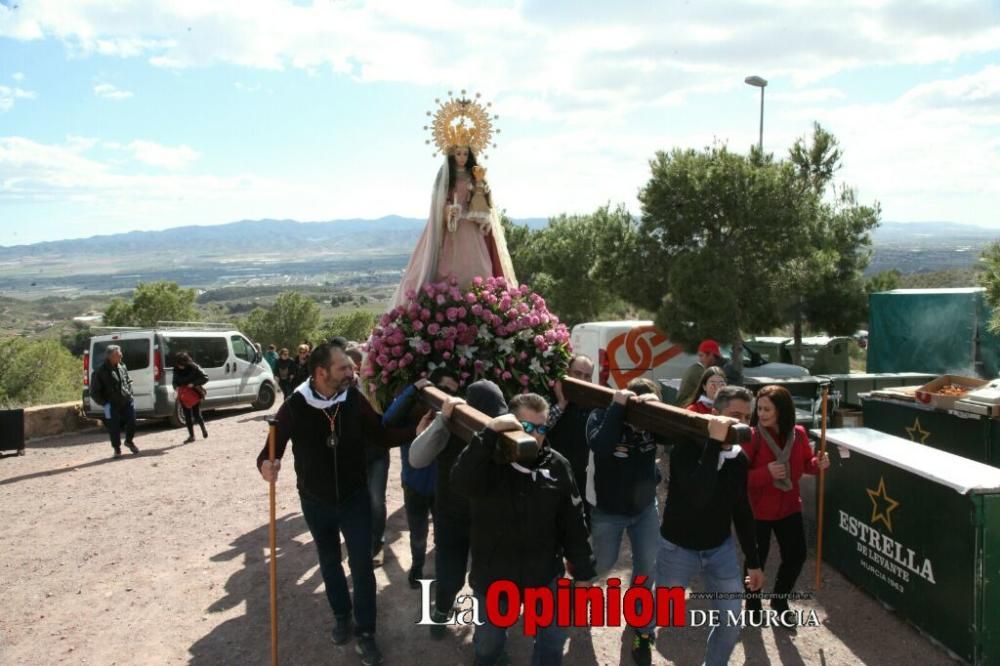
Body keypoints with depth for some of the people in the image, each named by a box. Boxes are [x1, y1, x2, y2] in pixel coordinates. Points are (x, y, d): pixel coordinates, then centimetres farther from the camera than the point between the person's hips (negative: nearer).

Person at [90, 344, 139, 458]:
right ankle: (117, 449, 20)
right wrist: (104, 403, -10)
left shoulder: (122, 367, 7)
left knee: (132, 423, 2)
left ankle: (129, 441, 29)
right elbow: (94, 392, -5)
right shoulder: (100, 372, -10)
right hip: (112, 405, -4)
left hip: (127, 402, 4)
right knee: (114, 428, 1)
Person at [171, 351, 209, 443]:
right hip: (183, 395, 4)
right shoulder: (176, 369, -1)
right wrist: (176, 387, -11)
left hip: (194, 394, -4)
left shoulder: (194, 367, -16)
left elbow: (205, 378, -15)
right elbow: (174, 381, 11)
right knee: (187, 416, 5)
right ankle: (191, 436, 14)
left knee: (197, 415, -3)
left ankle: (203, 427, 27)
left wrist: (193, 384, -24)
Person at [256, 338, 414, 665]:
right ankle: (342, 616, 43)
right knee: (330, 562, 20)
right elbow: (272, 447, -12)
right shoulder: (294, 407, -18)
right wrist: (266, 465, -35)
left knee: (362, 564, 1)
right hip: (316, 502, 0)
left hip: (354, 497, 0)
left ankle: (365, 632, 18)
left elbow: (381, 435, -7)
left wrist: (414, 432, -21)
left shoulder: (355, 399, -14)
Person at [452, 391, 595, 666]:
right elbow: (461, 481, -37)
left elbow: (573, 523, -2)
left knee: (554, 635, 15)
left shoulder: (556, 465, -7)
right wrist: (490, 432, -41)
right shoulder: (490, 462, -14)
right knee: (490, 639, 19)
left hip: (545, 576, 1)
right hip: (493, 577, -1)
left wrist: (583, 571, 2)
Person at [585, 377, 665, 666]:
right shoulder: (602, 416, -20)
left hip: (645, 507, 3)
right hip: (607, 510, -3)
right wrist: (616, 406, -37)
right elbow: (600, 447, -38)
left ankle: (642, 628, 25)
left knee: (648, 567, 4)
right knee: (603, 564, 13)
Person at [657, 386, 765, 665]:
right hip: (678, 549, -5)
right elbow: (698, 496, -38)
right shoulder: (687, 446, -22)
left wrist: (753, 561, 13)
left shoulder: (739, 458, -3)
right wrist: (715, 442, -39)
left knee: (732, 623, 8)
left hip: (721, 549, 5)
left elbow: (742, 511, 9)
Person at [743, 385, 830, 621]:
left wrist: (819, 463, -11)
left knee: (797, 555, 15)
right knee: (757, 559, 7)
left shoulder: (798, 434, -6)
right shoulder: (752, 437, -21)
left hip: (790, 507, 5)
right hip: (757, 510, -5)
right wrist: (766, 473, -32)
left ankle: (779, 599, 40)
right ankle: (752, 604, 31)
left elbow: (805, 463, 10)